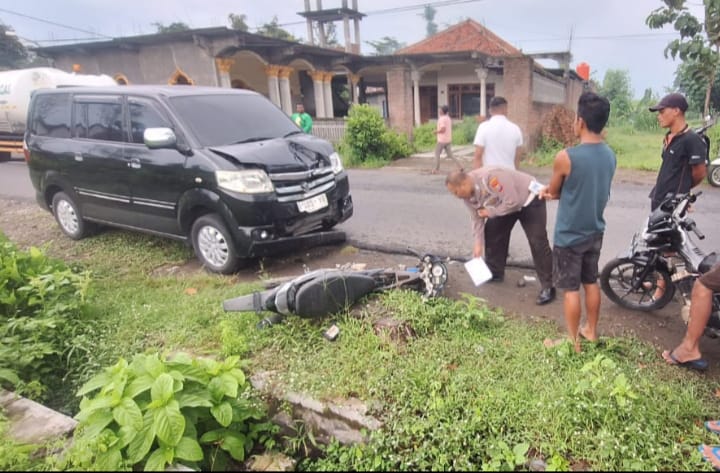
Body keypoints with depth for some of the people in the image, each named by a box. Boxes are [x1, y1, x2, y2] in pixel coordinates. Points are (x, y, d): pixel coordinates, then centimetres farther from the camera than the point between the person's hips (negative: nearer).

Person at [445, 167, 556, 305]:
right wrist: (478, 244, -11)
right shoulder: (468, 193, -11)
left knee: (537, 242, -12)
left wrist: (491, 212, -24)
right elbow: (477, 218, -5)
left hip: (529, 200, -8)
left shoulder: (491, 177, -39)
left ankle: (548, 287, -6)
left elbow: (513, 202, -35)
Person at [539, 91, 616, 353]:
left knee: (570, 289, 5)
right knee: (591, 283, 19)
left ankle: (573, 341, 17)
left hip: (569, 235, -7)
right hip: (595, 231, 7)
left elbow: (553, 192, -8)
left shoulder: (566, 157, -23)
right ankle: (591, 331, 34)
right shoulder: (610, 155, 0)